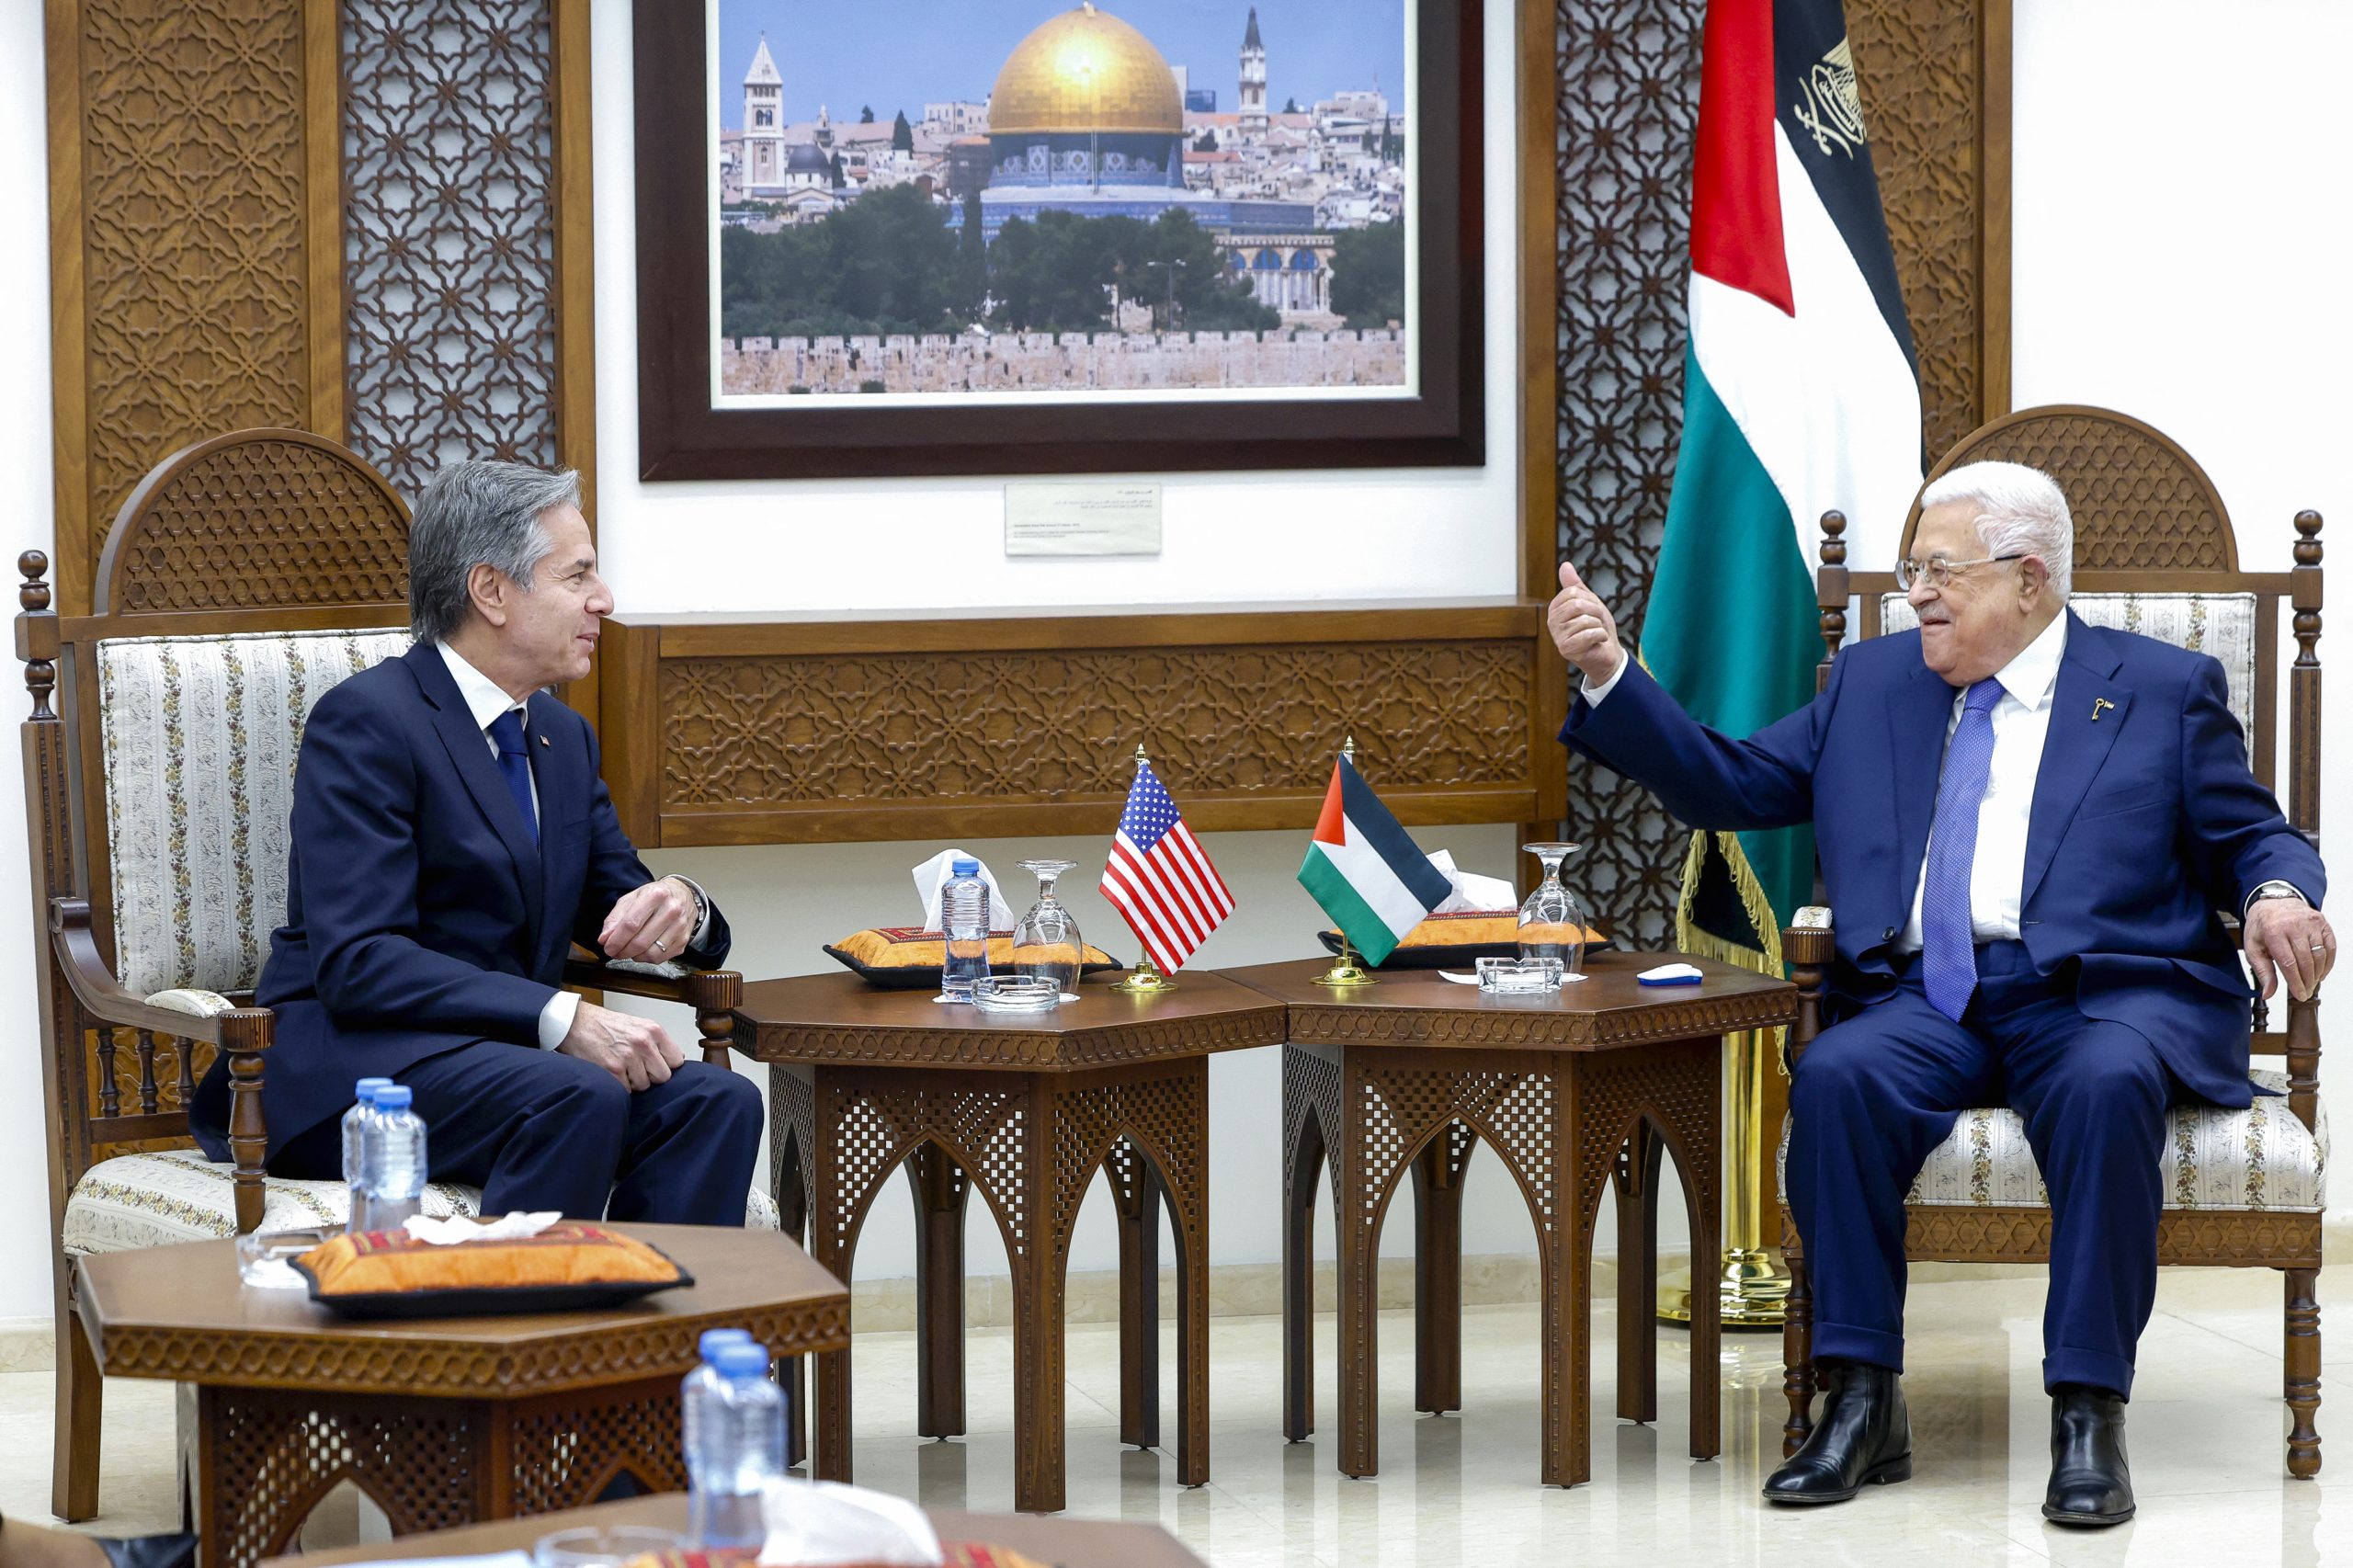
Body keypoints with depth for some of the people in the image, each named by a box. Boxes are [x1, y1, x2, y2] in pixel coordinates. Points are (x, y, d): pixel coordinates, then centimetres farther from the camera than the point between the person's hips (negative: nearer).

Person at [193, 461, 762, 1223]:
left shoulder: (563, 735, 17)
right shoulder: (365, 720, -10)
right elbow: (357, 961, -20)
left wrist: (680, 904, -3)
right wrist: (564, 1019, -28)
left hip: (507, 1052, 8)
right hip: (349, 1065, -7)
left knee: (718, 1100, -21)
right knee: (581, 1101, -35)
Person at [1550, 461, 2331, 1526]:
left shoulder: (2164, 691, 13)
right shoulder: (1871, 684, 21)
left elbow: (2250, 835, 12)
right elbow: (1728, 784, 20)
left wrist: (2278, 893, -12)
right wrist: (1609, 674, 9)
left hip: (2105, 994, -3)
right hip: (1929, 1001, 3)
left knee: (2106, 1084, -38)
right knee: (1836, 1076, -30)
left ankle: (2088, 1417, -34)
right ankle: (1862, 1406, -26)